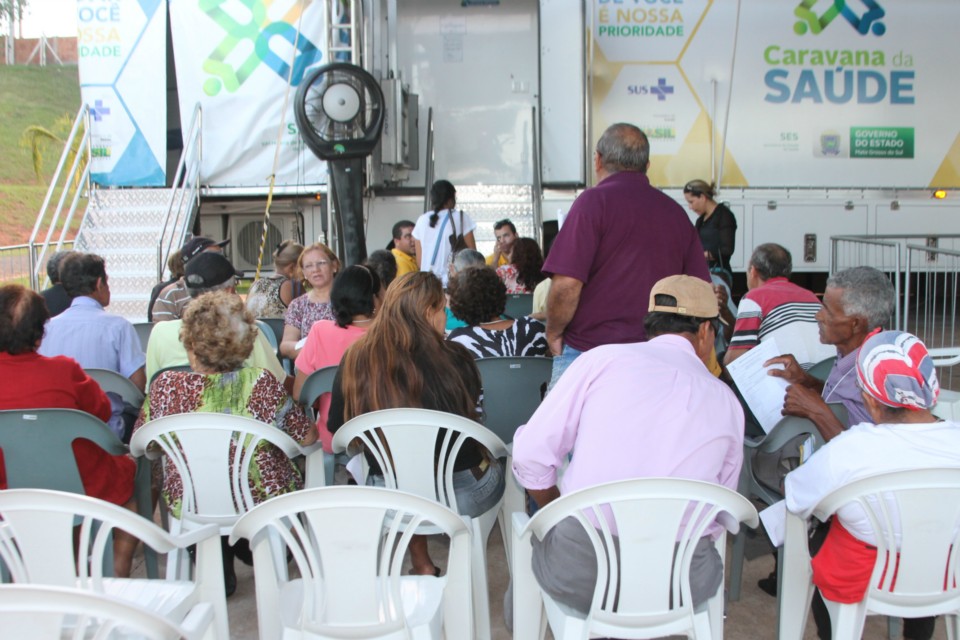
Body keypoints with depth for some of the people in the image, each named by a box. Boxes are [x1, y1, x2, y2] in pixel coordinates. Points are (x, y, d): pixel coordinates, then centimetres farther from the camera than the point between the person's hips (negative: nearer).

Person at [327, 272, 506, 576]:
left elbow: (336, 427, 3)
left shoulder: (355, 359, -10)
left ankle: (421, 563, 36)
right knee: (496, 464, 29)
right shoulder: (454, 359, -16)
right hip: (461, 496, -2)